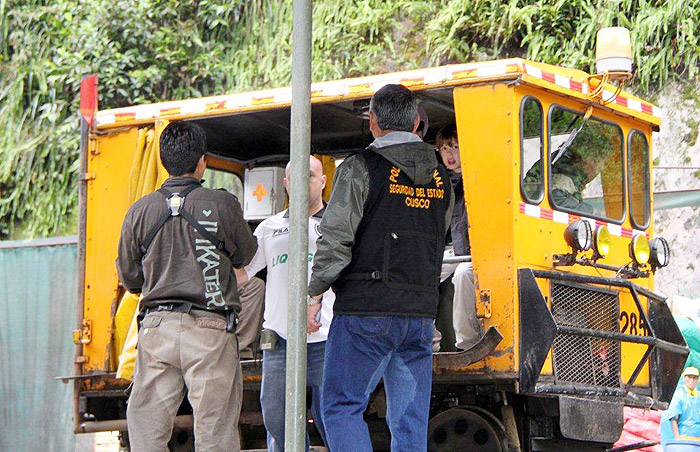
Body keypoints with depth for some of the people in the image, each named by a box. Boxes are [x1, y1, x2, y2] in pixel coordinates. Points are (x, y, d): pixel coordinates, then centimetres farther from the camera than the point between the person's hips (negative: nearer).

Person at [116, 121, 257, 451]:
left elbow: (129, 278, 11)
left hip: (156, 327, 2)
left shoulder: (140, 210, 2)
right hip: (210, 329, -2)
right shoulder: (222, 205, -4)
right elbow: (245, 256, 12)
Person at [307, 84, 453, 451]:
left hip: (367, 310, -6)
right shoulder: (439, 176, 14)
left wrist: (314, 294, -3)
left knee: (341, 408, -1)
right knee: (410, 419, 7)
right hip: (421, 311, 6)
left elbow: (336, 241, -11)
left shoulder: (362, 168, -6)